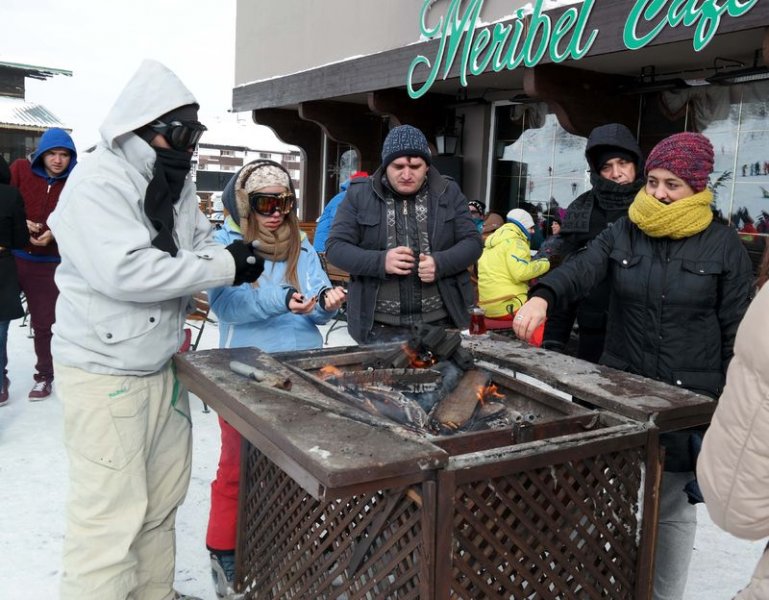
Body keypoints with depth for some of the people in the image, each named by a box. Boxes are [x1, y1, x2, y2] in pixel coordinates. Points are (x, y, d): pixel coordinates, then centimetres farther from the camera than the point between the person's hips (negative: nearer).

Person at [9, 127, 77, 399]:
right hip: (12, 257, 1)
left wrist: (54, 234, -22)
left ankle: (44, 376, 27)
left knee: (43, 322, 11)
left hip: (48, 263, -1)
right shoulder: (20, 169, -2)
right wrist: (19, 223, -18)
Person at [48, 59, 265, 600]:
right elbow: (125, 272, -28)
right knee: (111, 510, -1)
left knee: (163, 497, 17)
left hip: (162, 364, 8)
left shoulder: (176, 182, 8)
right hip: (104, 370, -8)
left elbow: (201, 246, 13)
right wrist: (225, 267, -24)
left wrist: (233, 259, -10)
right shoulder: (97, 182, -17)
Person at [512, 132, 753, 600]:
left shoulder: (723, 244, -2)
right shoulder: (622, 234, 4)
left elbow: (737, 331, -1)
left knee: (674, 504, 10)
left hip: (690, 399, -2)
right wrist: (542, 297, -35)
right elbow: (580, 271, -14)